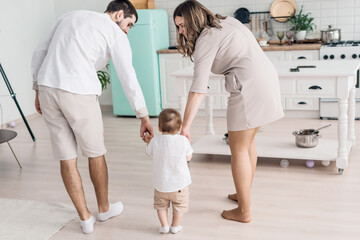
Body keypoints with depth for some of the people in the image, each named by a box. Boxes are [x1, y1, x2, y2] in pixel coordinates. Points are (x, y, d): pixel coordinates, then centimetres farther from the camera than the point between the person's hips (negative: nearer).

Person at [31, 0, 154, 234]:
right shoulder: (116, 34, 5)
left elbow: (40, 52, 19)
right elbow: (129, 79, -2)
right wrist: (145, 118, 2)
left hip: (47, 89, 6)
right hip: (78, 93, -5)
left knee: (67, 157, 11)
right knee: (96, 153, 15)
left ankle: (85, 218, 19)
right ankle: (104, 209, 33)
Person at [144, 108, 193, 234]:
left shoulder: (155, 141, -13)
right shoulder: (183, 141, -16)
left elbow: (149, 153, 7)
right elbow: (188, 157, -1)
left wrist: (148, 142, 24)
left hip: (161, 184, 1)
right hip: (180, 183, -1)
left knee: (161, 205, 25)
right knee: (179, 205, 22)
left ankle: (164, 225, 25)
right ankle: (175, 226, 31)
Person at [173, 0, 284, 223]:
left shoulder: (206, 40, -9)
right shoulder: (225, 21, 16)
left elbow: (198, 89, -18)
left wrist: (185, 127, -19)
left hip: (250, 85, -9)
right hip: (267, 75, 9)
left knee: (238, 147, -1)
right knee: (248, 141, 20)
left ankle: (244, 211, 5)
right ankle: (245, 193, 33)